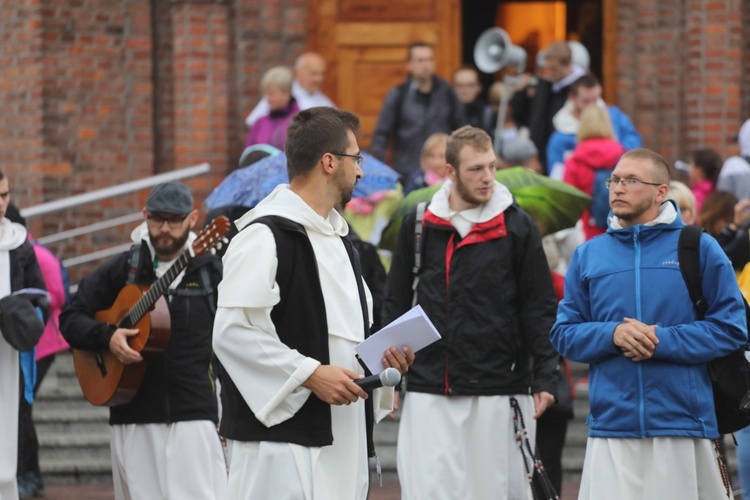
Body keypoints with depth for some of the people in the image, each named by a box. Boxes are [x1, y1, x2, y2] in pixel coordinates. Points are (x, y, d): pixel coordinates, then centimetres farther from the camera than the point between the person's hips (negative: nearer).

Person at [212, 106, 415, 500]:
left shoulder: (337, 235, 19)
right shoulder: (264, 237, -13)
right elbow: (234, 333, -20)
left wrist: (378, 354, 7)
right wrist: (311, 374, -20)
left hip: (339, 436, 10)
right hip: (280, 435, -9)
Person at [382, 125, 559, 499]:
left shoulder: (517, 226, 1)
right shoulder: (418, 225, 6)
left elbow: (540, 308, 2)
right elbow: (395, 303, 13)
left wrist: (544, 378, -5)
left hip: (499, 393, -1)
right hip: (429, 392, 1)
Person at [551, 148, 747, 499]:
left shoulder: (699, 248, 4)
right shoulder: (588, 255, 13)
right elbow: (564, 334, 11)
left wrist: (662, 340, -12)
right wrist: (612, 335, -10)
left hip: (684, 423, -2)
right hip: (611, 424, 2)